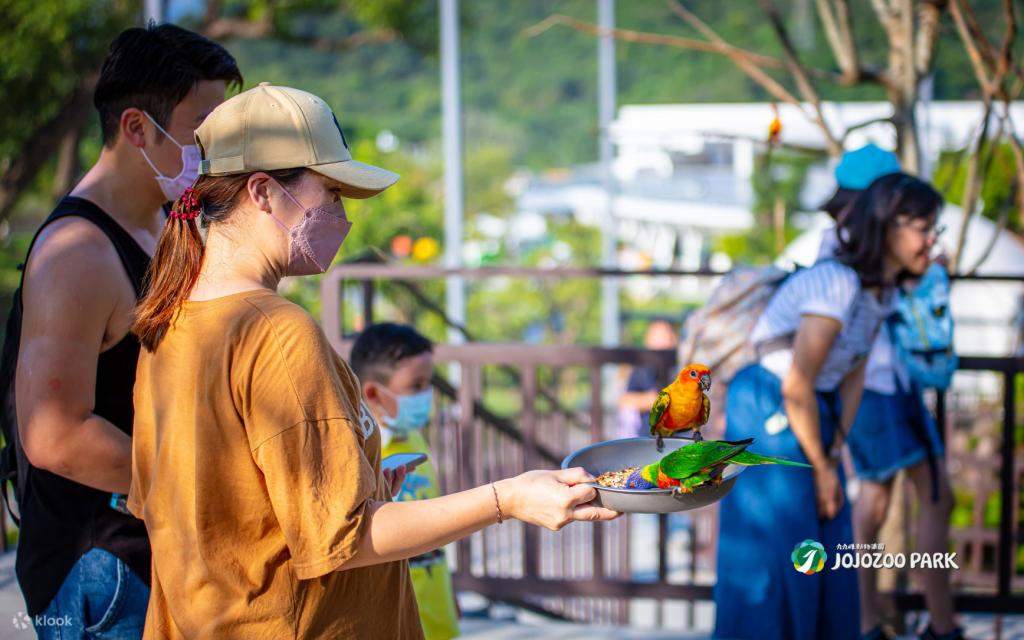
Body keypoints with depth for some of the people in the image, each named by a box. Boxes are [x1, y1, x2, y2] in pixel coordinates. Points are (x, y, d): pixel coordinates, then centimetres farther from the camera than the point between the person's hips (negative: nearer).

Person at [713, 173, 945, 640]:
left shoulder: (881, 288, 2)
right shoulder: (836, 284, -27)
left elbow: (852, 376, 9)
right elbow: (796, 389, -24)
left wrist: (834, 457, 2)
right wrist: (821, 469, -12)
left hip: (814, 417, 9)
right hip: (768, 420, -9)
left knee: (826, 556, 12)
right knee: (774, 563, -6)